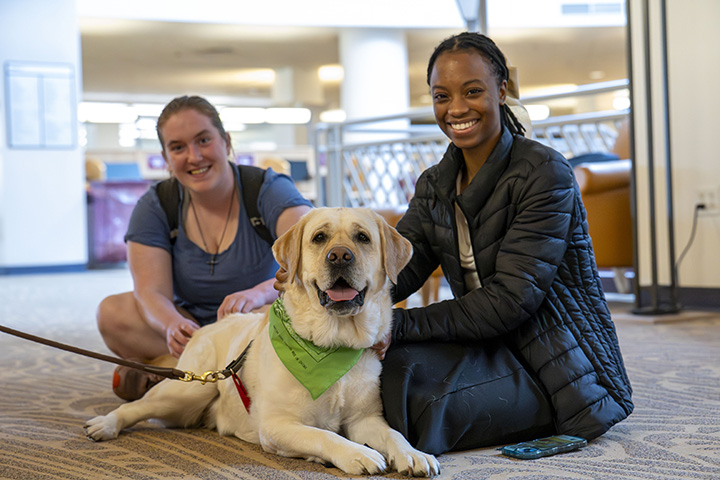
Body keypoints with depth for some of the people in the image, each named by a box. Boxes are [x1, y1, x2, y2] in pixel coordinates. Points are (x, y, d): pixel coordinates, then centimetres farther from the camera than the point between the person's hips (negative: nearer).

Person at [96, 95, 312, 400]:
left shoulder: (269, 189, -12)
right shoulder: (155, 207, -3)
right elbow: (151, 291, -14)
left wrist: (261, 292, -50)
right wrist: (172, 325, -39)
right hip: (192, 327, 2)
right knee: (112, 312, -21)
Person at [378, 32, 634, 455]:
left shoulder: (545, 175, -14)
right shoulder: (434, 186, 10)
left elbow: (511, 300, -21)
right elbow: (396, 269, -3)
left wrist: (400, 325, -24)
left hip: (562, 371, -5)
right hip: (492, 351, 6)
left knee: (415, 397, -28)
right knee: (389, 362, -24)